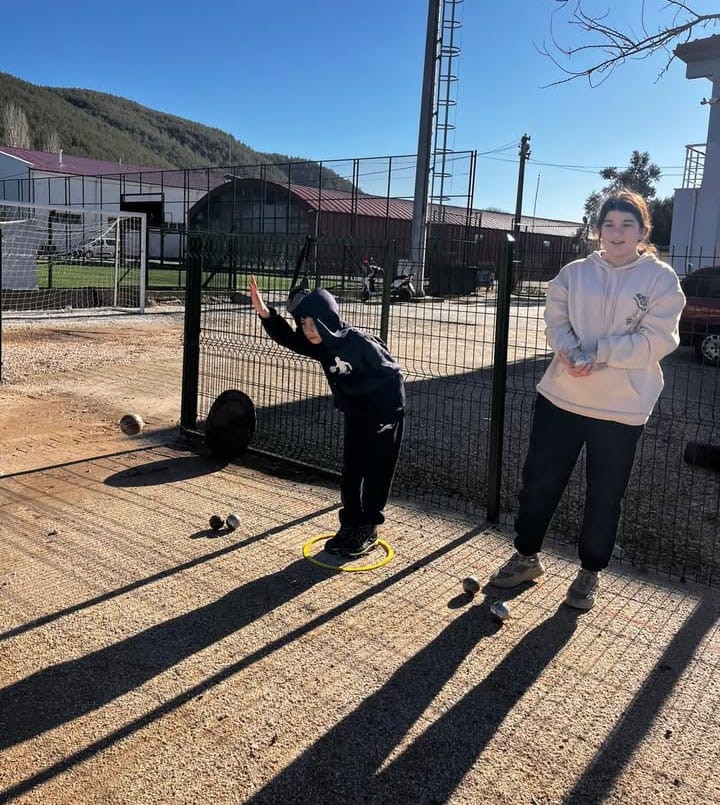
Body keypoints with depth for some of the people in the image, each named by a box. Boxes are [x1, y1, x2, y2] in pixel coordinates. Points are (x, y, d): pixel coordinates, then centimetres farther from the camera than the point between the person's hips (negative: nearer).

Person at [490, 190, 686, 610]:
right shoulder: (575, 272, 6)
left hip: (621, 406, -2)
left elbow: (656, 339, -11)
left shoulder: (661, 279, -4)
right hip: (562, 396, 3)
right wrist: (567, 350, -18)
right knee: (539, 479, 9)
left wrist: (600, 355, -20)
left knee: (604, 496, 10)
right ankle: (527, 556, 30)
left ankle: (591, 572, 30)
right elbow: (555, 318, 3)